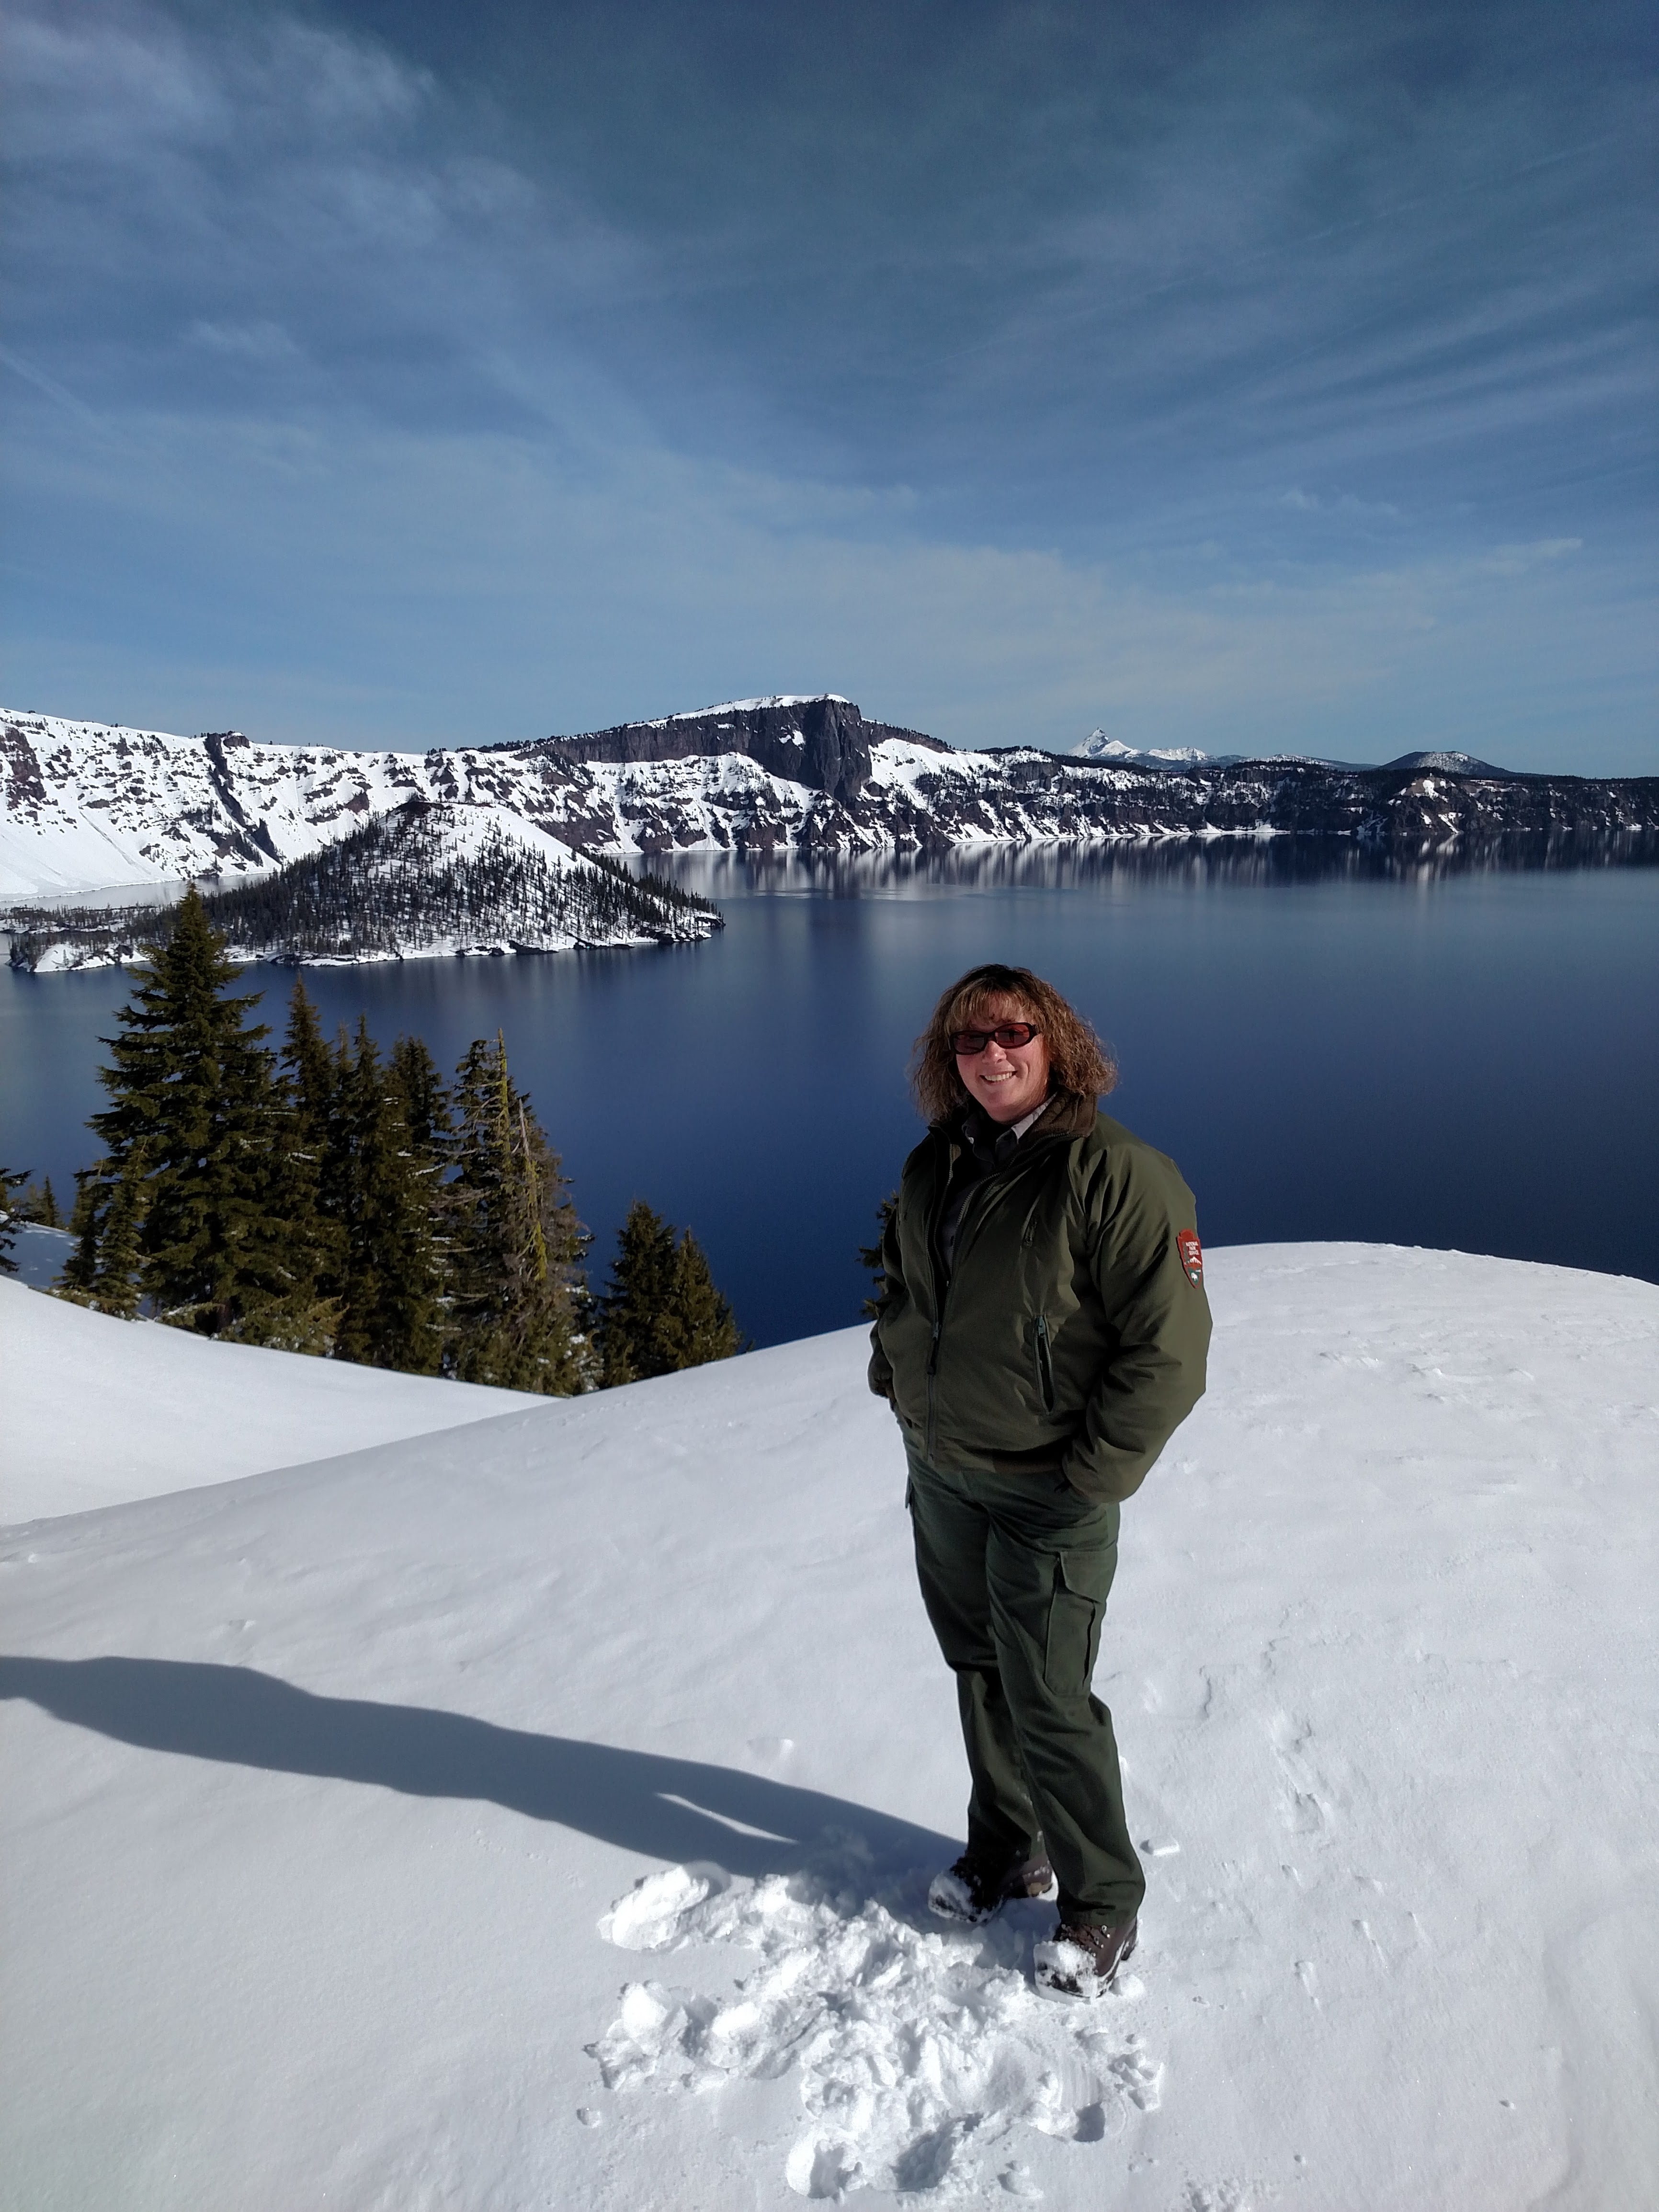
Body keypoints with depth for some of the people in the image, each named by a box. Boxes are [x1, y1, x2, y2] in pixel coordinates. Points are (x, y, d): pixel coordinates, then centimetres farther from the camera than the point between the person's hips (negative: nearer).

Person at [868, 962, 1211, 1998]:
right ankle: (1004, 1850, 44)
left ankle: (1103, 1903, 30)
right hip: (940, 1479, 6)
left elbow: (1170, 1349, -19)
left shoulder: (1117, 1172, -19)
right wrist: (898, 1394, 10)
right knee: (978, 1673, 21)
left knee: (1049, 1701, 5)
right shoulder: (934, 1166, 2)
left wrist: (1091, 1479, -17)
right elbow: (900, 1293, 18)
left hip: (1049, 1495, -6)